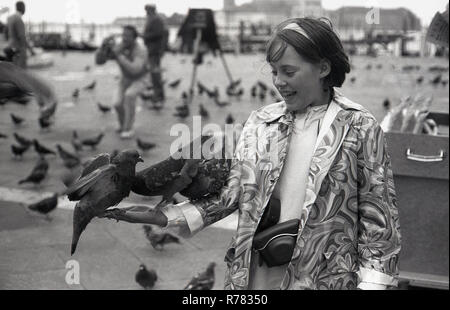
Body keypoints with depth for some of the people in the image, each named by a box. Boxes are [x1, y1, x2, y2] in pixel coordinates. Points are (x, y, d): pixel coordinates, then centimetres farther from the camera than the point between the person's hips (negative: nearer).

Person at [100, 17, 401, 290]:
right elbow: (232, 192, 3)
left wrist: (371, 282, -10)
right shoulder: (260, 122, 5)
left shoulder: (359, 128, -6)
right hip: (255, 275, 4)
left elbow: (379, 215, -5)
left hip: (324, 278, -3)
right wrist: (161, 217, -6)